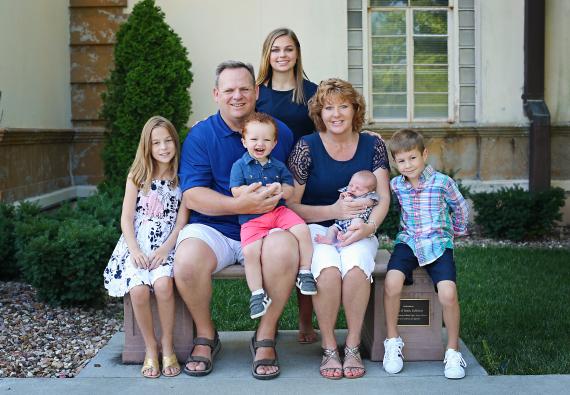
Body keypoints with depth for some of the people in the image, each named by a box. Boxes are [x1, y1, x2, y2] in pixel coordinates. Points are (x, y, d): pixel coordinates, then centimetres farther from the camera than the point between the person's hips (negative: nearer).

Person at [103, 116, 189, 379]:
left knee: (163, 284, -31)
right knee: (138, 290, -27)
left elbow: (181, 222, 0)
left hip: (167, 246, 0)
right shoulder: (137, 177, 7)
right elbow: (126, 218, 3)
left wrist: (165, 249, -13)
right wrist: (135, 250, -11)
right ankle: (150, 348, -8)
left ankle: (167, 347, -11)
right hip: (137, 246, 1)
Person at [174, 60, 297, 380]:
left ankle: (266, 337, -10)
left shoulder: (280, 132, 8)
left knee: (285, 251, -33)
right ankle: (206, 335, -2)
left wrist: (280, 194, -11)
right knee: (187, 261, -32)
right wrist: (240, 204, -23)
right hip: (213, 228, 0)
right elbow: (191, 195, -9)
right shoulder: (200, 135, 1)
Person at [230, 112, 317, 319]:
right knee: (250, 251, -25)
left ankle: (305, 273, -4)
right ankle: (257, 294, -12)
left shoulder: (278, 166, 13)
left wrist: (281, 190, -12)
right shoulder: (240, 165, 2)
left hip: (278, 211, 3)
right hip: (251, 218, -3)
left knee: (302, 230, -20)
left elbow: (290, 190, 11)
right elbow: (237, 191, -8)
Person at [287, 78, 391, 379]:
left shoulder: (372, 146, 5)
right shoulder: (306, 147, -2)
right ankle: (328, 348, -14)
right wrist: (335, 211, -15)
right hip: (316, 229, -1)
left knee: (355, 267, -33)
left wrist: (370, 225, -22)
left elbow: (383, 197, -1)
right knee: (328, 269, -34)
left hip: (357, 231, 2)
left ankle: (353, 346, -15)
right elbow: (290, 206, -4)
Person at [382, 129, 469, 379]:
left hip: (439, 244, -2)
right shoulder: (396, 185, 5)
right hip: (408, 242, 2)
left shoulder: (442, 182, -2)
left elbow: (460, 207, 15)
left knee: (448, 293, -23)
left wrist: (457, 231, 23)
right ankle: (393, 342, -6)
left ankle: (453, 350, -2)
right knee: (392, 283, -26)